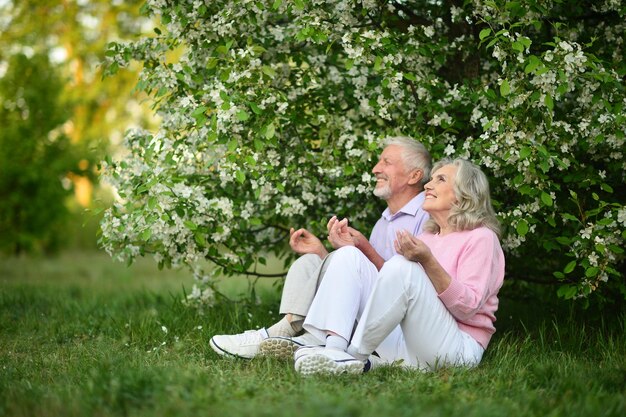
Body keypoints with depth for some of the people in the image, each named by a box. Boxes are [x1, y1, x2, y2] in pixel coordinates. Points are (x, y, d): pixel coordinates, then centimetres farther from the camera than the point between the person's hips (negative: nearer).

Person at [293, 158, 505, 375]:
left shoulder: (481, 238, 3)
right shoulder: (427, 236, 25)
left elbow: (468, 308, -11)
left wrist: (427, 261, -21)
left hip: (456, 348, -7)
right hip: (405, 345, 7)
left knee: (402, 267, -30)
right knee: (348, 255, -3)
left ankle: (355, 356, -24)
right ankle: (335, 348, -26)